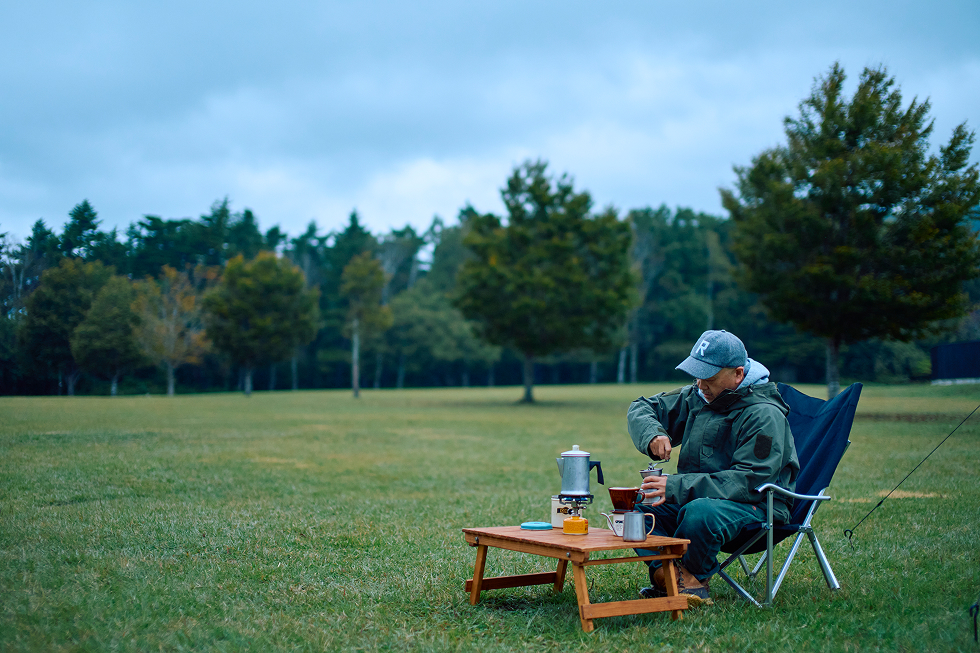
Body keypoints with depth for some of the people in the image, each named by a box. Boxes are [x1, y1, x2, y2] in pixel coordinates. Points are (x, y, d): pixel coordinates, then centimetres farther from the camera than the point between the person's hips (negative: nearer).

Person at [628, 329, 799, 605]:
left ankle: (688, 574, -11)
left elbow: (750, 481, -24)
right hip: (698, 497, 7)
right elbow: (641, 409, 15)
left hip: (755, 505, -7)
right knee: (633, 506, -17)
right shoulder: (697, 395, 5)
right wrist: (653, 435, -11)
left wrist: (677, 487, -29)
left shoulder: (765, 414, -16)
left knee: (700, 512, -39)